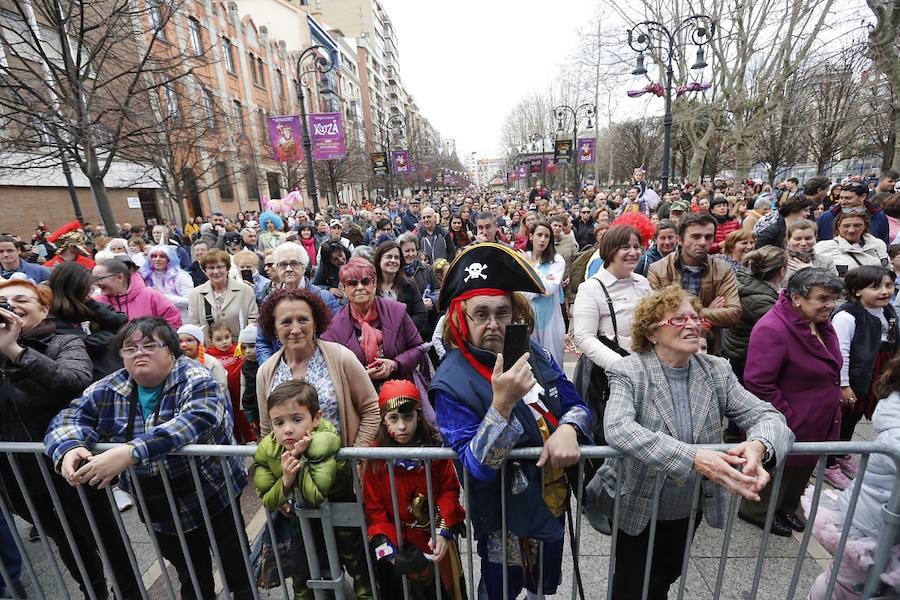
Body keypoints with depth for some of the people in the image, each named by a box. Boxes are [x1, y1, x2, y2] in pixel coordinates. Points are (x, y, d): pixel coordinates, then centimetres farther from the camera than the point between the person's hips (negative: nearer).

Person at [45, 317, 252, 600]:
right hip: (159, 512, 5)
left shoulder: (194, 379, -20)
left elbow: (197, 420, -35)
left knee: (240, 576, 12)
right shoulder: (110, 389, -1)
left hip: (213, 498, -4)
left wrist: (131, 452, -43)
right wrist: (69, 448, -23)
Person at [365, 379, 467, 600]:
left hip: (438, 539, 1)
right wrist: (387, 546, -18)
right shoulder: (376, 457, -14)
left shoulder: (435, 447, -14)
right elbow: (373, 507, -10)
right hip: (399, 543, 0)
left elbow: (449, 490, -9)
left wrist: (443, 531, -18)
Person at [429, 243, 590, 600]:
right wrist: (502, 403, -44)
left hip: (553, 502, 5)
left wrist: (568, 429, -25)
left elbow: (576, 405, -2)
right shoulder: (451, 382, -26)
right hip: (504, 518, -5)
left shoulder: (532, 354, -9)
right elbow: (476, 468, -29)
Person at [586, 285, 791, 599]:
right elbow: (617, 428, -35)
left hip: (690, 509, 5)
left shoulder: (717, 370, -5)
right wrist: (693, 458, -44)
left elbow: (766, 415, -10)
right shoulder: (629, 371, -21)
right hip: (637, 507, -4)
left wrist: (758, 445, -33)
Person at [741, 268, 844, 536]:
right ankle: (757, 513, 35)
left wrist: (832, 410, 15)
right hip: (789, 427, -9)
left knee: (803, 468, 25)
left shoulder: (822, 325, 2)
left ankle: (786, 509, 48)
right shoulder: (772, 329, -29)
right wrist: (789, 418, -23)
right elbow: (758, 383, -30)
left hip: (816, 427, 9)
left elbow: (830, 372, 19)